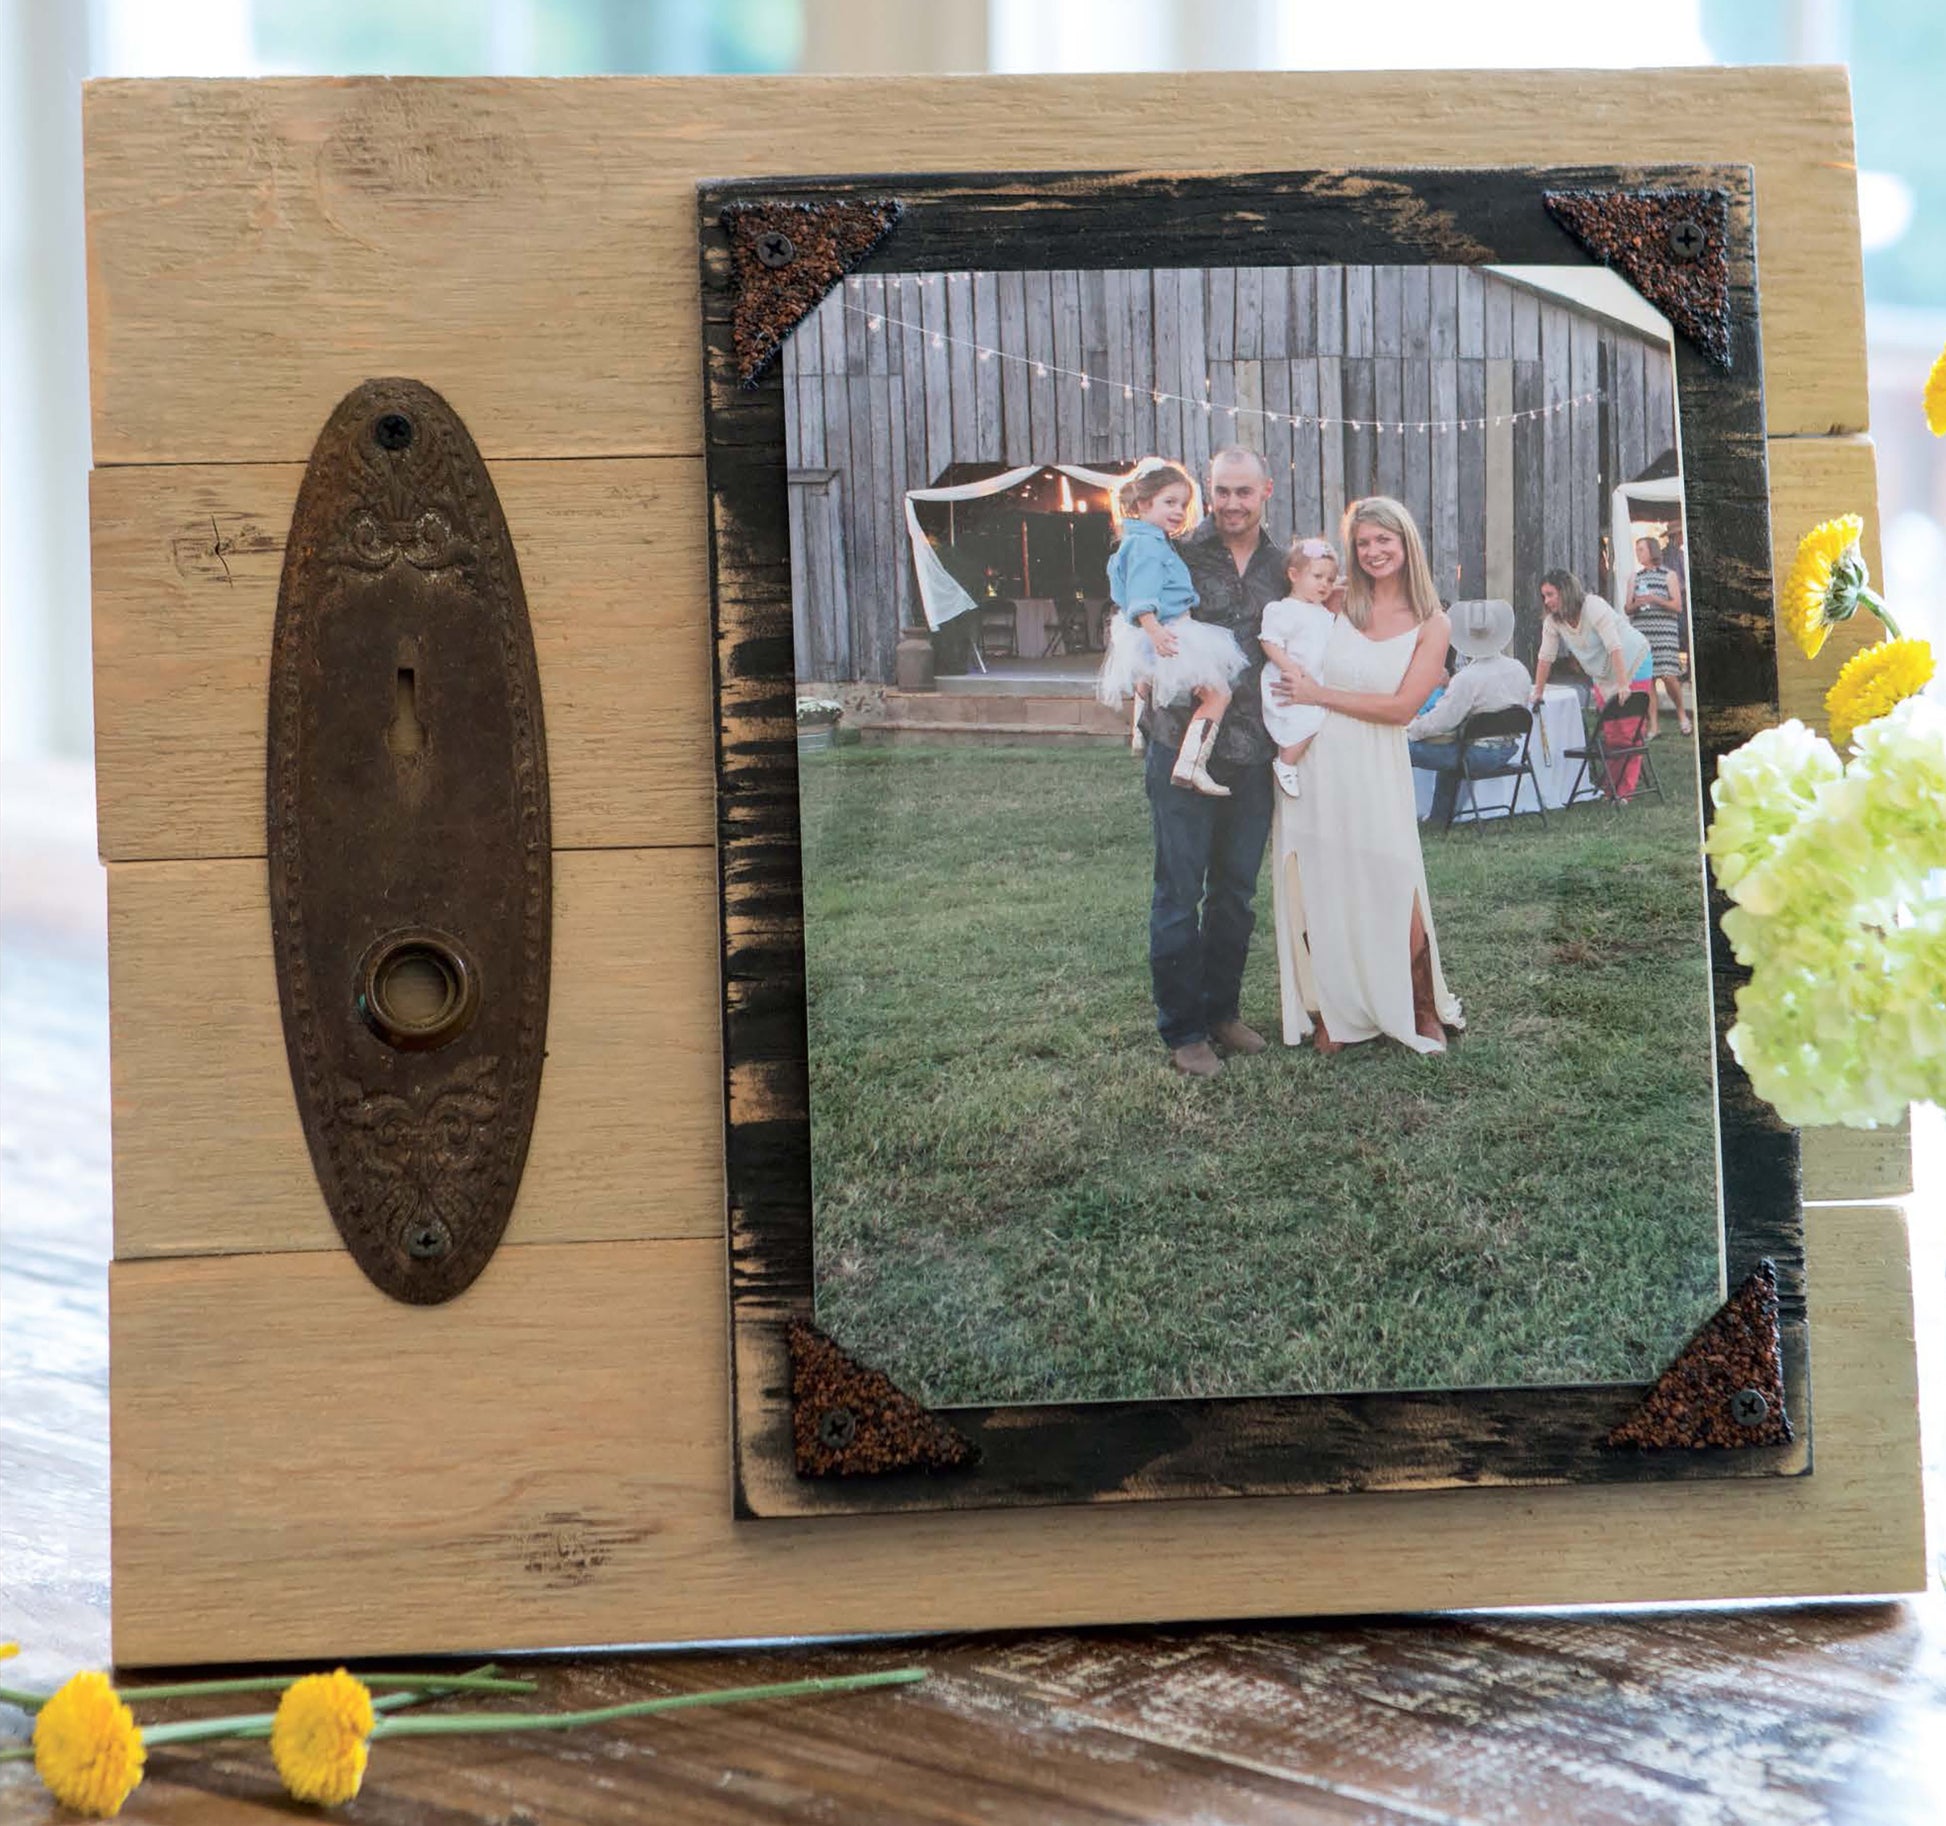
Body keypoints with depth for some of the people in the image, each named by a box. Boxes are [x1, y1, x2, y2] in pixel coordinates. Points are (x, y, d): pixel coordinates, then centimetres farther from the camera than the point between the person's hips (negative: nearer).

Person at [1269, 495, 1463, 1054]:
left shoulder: (1431, 625, 0)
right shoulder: (1337, 604, 5)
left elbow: (1400, 707, -8)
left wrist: (1321, 695, -9)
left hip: (1378, 775, -2)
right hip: (1314, 765, 2)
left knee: (1399, 902, -2)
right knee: (1321, 895, 4)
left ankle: (1422, 1010, 20)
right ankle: (1332, 1012, 19)